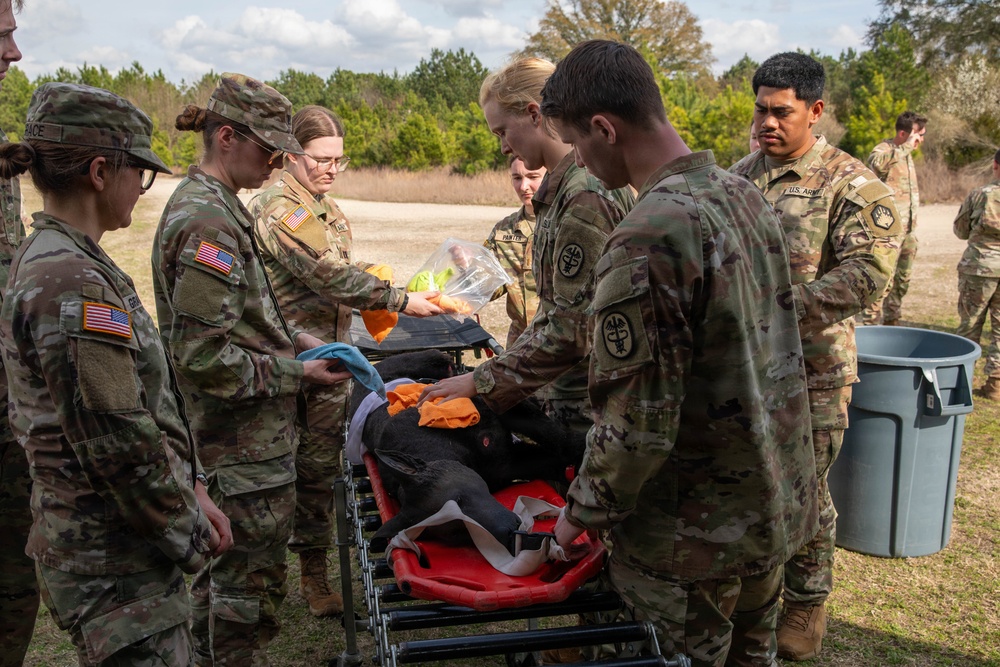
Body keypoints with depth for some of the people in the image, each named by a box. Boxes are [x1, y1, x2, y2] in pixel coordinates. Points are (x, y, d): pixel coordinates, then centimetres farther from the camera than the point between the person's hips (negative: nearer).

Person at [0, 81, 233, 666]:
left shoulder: (50, 261, 10)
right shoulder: (72, 285, -22)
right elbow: (119, 447, -24)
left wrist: (189, 489, 8)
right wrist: (190, 535, -10)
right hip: (116, 569, -10)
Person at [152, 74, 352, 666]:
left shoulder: (212, 204, 10)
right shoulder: (208, 222, -21)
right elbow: (203, 356, -24)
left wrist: (292, 337, 7)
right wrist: (295, 372, -16)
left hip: (225, 434, 11)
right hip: (247, 444, -11)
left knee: (220, 562, 25)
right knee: (252, 576, 4)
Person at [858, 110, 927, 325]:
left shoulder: (906, 154, 17)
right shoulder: (884, 149, -11)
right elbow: (877, 163, -39)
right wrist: (907, 147, -28)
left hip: (907, 230, 9)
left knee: (902, 279, 16)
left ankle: (890, 321, 29)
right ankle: (867, 323, -7)